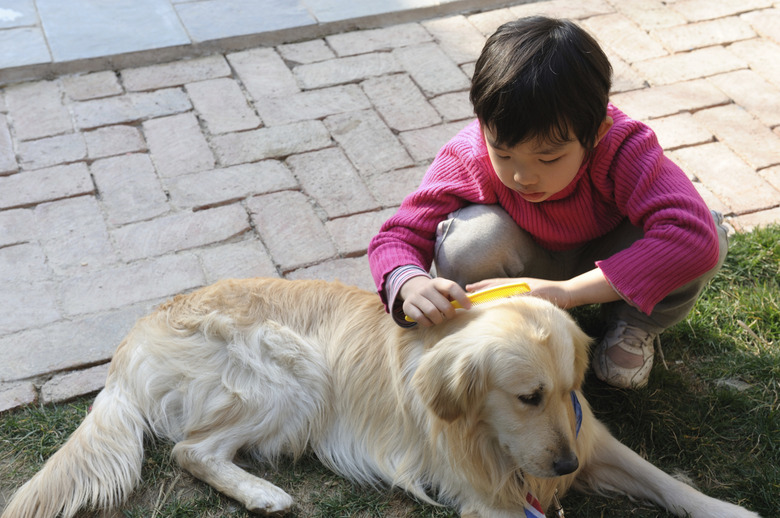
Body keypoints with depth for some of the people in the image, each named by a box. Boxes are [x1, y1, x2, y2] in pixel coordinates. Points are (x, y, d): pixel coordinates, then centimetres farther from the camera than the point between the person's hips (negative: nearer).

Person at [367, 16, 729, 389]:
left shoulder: (623, 149, -35)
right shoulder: (468, 159, -29)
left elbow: (695, 234, -48)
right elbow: (397, 236, -24)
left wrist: (568, 290, -53)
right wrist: (412, 284, -51)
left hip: (605, 267, 0)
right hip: (528, 269, 0)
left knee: (709, 235, -29)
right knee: (469, 239, -35)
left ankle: (634, 326, 2)